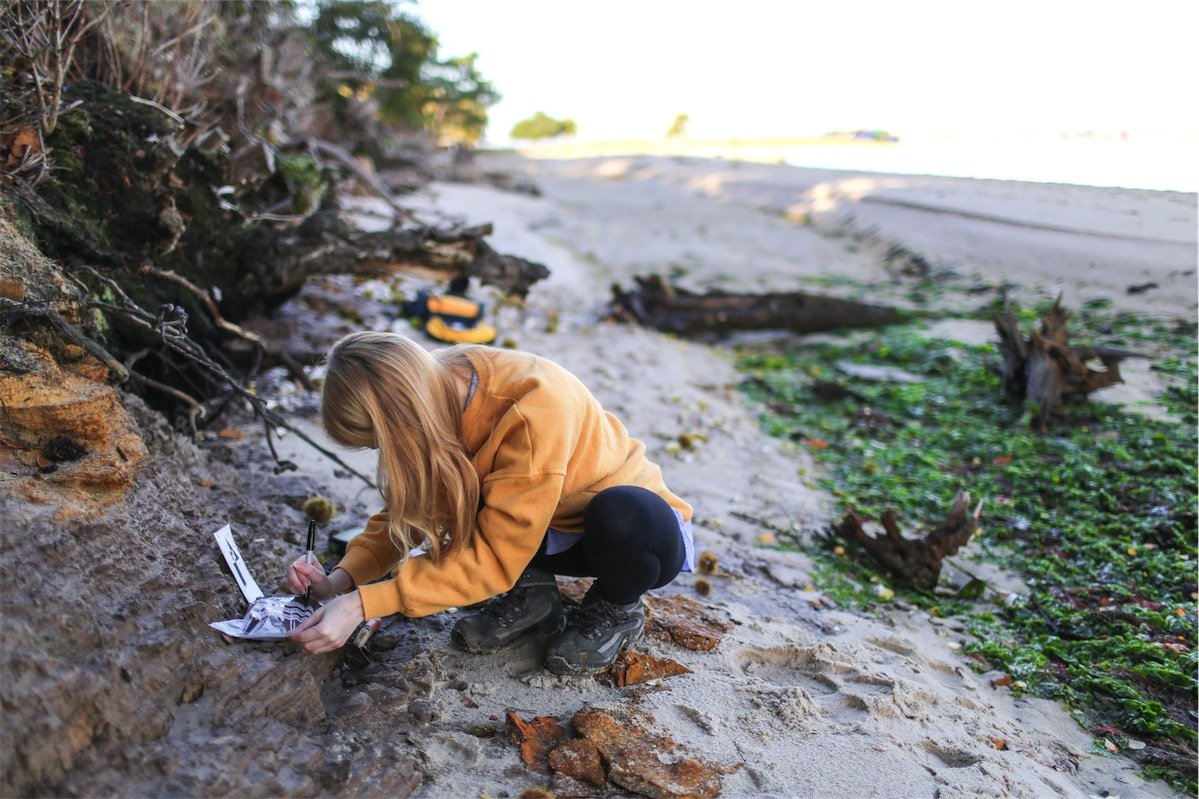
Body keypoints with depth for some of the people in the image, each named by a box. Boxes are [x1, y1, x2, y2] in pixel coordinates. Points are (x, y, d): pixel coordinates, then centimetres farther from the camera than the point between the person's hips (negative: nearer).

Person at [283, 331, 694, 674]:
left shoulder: (535, 408, -36)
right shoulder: (438, 389, -14)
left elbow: (494, 555, -33)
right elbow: (406, 508, -4)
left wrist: (362, 605, -35)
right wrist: (343, 577, -19)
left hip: (637, 524, -5)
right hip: (546, 529, 5)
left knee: (620, 516, -40)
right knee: (435, 494, -17)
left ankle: (617, 607, -6)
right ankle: (529, 593, 3)